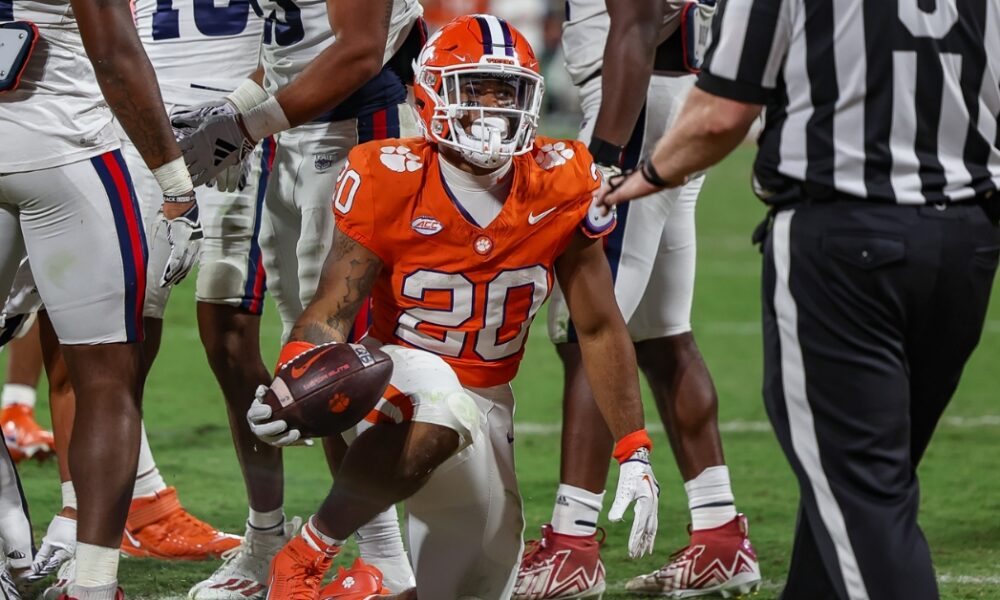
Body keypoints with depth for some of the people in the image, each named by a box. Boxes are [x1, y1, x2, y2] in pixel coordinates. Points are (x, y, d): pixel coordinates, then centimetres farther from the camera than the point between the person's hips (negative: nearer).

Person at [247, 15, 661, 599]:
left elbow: (601, 329, 0)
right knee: (443, 408, -41)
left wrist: (635, 455, -4)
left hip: (488, 400, 5)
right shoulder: (391, 184, -18)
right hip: (400, 375, -5)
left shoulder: (560, 189, -9)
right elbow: (332, 311, -19)